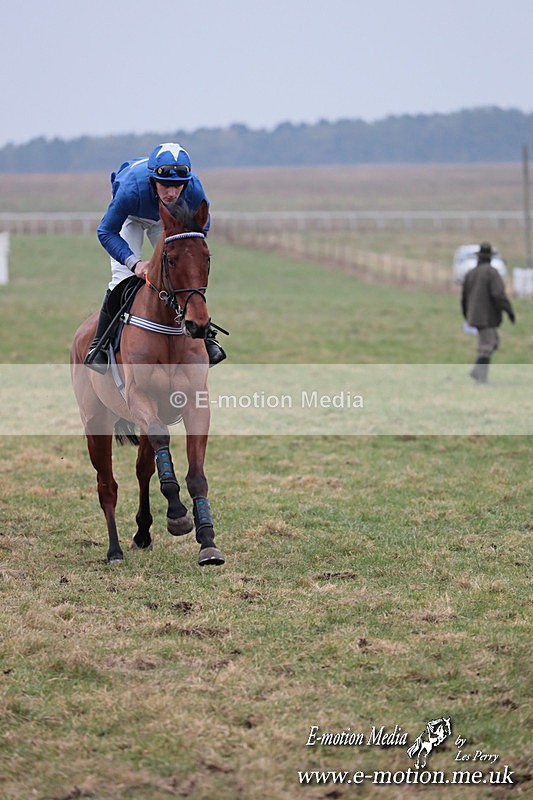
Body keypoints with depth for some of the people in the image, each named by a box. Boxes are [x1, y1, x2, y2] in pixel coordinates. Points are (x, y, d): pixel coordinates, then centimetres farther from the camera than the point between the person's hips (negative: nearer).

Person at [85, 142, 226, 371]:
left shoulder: (193, 189, -37)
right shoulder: (132, 187, -44)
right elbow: (106, 232, -31)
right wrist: (134, 262, -42)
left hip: (168, 220, 2)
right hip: (131, 218, -2)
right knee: (123, 277, -15)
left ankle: (206, 335, 14)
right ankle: (98, 345, -3)